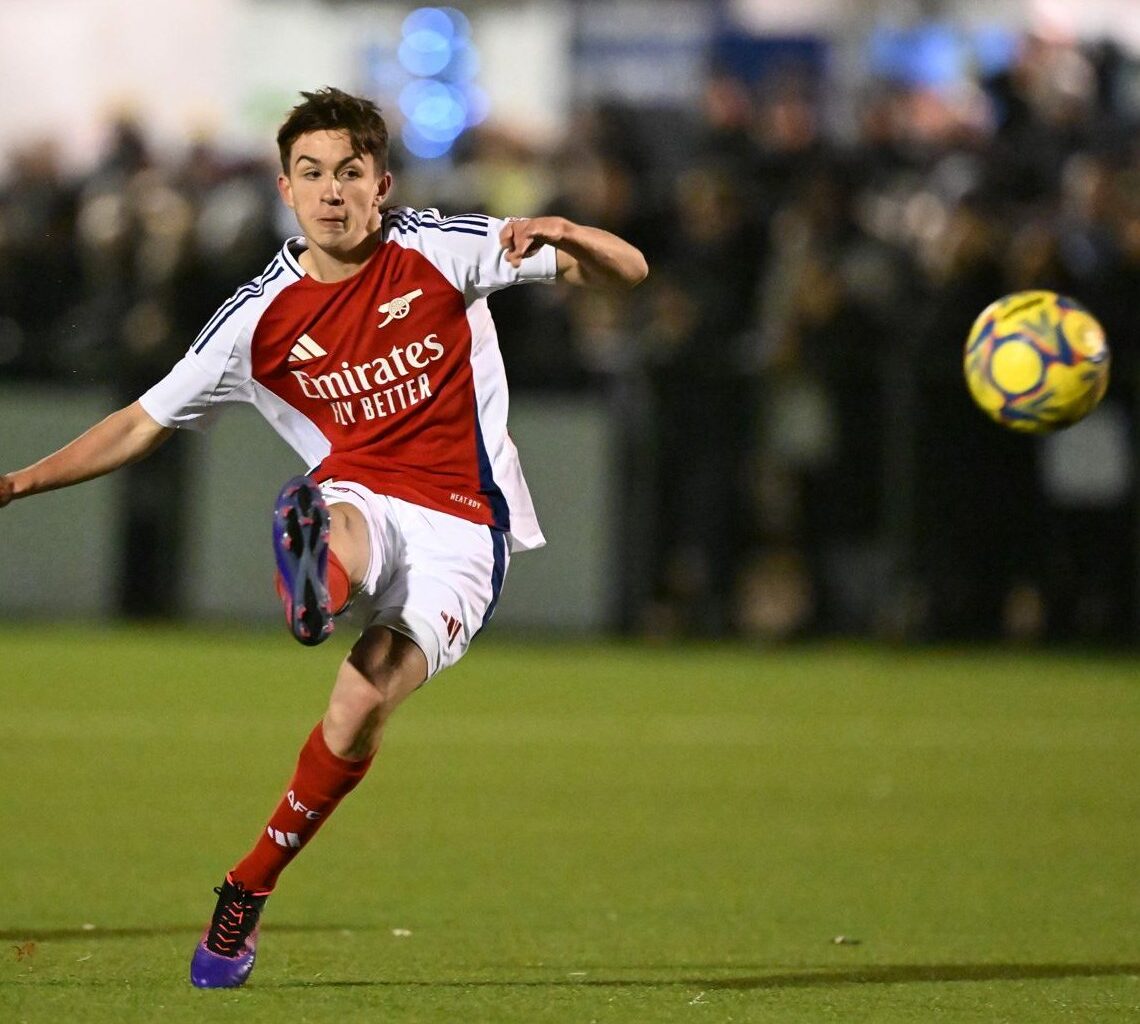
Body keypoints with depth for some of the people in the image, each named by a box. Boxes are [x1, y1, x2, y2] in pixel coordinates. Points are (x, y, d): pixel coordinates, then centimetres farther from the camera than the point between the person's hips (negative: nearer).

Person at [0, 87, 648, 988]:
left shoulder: (441, 252, -1)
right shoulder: (261, 318, 3)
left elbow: (627, 272, 0)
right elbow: (146, 423, 11)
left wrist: (567, 237, -23)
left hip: (459, 529, -2)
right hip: (358, 503, 2)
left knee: (363, 701, -23)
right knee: (331, 517, -37)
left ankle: (251, 886, -6)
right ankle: (317, 586, -74)